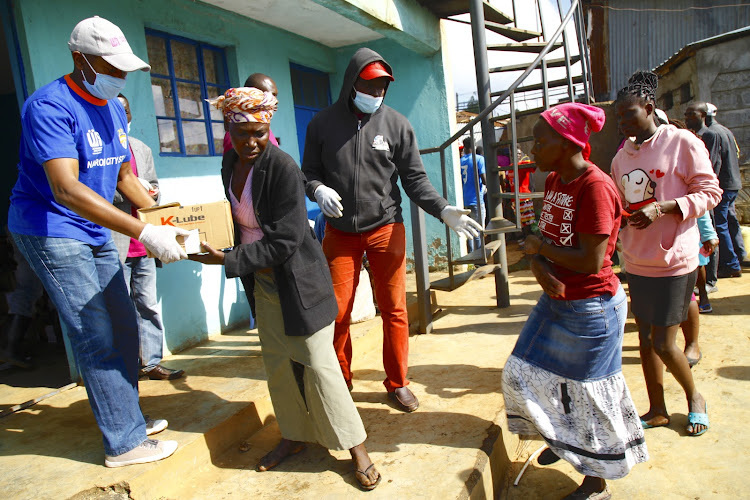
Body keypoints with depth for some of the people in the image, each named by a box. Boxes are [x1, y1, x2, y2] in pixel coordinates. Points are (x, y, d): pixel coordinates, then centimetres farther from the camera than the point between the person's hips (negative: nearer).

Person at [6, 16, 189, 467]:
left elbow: (124, 177, 15)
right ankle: (124, 443, 5)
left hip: (96, 233, 9)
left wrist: (166, 221, 3)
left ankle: (128, 419, 27)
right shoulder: (50, 106, -20)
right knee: (97, 338, -7)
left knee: (124, 327, 11)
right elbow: (66, 189, -32)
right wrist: (144, 233, -39)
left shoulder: (113, 109, 8)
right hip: (51, 231, -8)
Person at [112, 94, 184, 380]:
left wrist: (149, 193, 1)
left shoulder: (142, 149, 18)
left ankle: (152, 362, 19)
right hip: (115, 244, -6)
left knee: (148, 306, 10)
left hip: (143, 244, 6)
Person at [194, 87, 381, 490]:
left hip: (297, 279, -7)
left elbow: (284, 241, -23)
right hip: (262, 282, 7)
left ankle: (356, 448, 12)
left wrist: (227, 260, -22)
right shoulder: (230, 162, 3)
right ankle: (293, 436, 33)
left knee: (317, 362, -3)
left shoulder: (283, 168, -21)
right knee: (277, 362, 14)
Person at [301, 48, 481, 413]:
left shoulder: (396, 124, 2)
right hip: (340, 231, 1)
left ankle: (397, 383, 24)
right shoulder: (322, 123, 4)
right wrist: (319, 191, -14)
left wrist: (444, 210, -12)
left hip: (386, 228, 0)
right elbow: (309, 173, 9)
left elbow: (414, 178, 2)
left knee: (394, 310, 5)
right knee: (336, 313, 2)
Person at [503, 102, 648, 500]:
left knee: (587, 394, 7)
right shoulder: (554, 181, 5)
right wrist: (539, 266, -13)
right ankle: (561, 439, 44)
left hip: (591, 308, -8)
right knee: (523, 374, 17)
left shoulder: (595, 187, -22)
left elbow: (590, 261, -26)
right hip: (556, 300, 9)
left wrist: (540, 247, -12)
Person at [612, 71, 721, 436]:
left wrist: (662, 207, -22)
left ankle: (694, 397, 27)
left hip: (673, 261, -6)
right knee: (646, 337, 12)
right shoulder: (621, 157, 9)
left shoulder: (682, 142, -9)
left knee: (663, 343, -3)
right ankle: (657, 410, 28)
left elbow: (711, 192, -10)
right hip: (637, 262, 6)